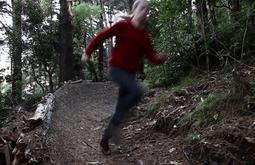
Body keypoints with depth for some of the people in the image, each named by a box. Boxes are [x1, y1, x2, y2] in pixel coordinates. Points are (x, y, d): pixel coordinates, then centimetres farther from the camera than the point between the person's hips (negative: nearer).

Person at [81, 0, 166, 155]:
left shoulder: (145, 35, 7)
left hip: (130, 72, 6)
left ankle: (105, 139, 24)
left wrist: (159, 59, -22)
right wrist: (88, 52, 1)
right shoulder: (123, 25, -7)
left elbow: (151, 56, 1)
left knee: (121, 106, 7)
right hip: (117, 68, -6)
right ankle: (116, 122, -9)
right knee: (137, 91, -30)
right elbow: (102, 35, -2)